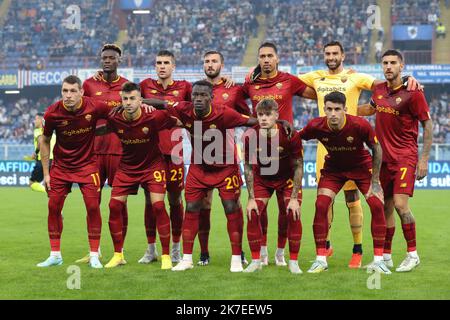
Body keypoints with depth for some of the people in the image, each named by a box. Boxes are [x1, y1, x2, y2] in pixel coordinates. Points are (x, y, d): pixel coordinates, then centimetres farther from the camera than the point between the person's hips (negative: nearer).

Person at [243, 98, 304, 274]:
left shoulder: (290, 135, -27)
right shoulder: (250, 136, -24)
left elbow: (298, 167, -16)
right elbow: (248, 167, -11)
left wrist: (294, 198, -18)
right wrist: (251, 198, -13)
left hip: (287, 178, -1)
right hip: (261, 178, 2)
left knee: (293, 214, -14)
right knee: (252, 214, -10)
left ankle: (293, 262, 0)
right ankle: (256, 261, 4)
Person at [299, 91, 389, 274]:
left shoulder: (360, 125, -30)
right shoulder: (316, 126, -25)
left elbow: (376, 149, -14)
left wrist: (375, 182, -13)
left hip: (361, 166, -1)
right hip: (333, 168, 1)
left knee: (376, 205, -15)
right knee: (321, 205, -16)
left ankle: (378, 260, -4)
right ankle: (321, 259, -5)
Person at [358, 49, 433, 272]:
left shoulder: (412, 92, -10)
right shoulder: (378, 90, 8)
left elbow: (428, 124, -7)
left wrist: (424, 158, -12)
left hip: (405, 157, -6)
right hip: (383, 157, 6)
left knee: (400, 204, -16)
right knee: (385, 207, 8)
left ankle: (413, 254, -3)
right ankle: (386, 256, 18)